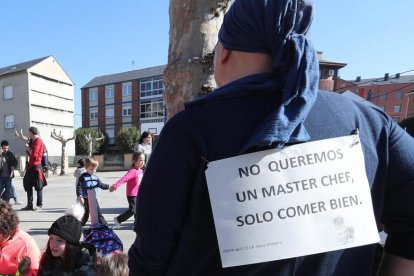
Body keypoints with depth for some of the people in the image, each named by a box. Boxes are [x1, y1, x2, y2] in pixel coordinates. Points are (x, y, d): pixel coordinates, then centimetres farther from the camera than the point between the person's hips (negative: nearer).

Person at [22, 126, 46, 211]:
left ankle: (39, 205, 6)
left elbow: (34, 154, -19)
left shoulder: (38, 141, -12)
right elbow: (30, 154, 17)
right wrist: (28, 148, 1)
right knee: (28, 185, 11)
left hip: (36, 166, -9)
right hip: (31, 166, 9)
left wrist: (28, 148, -4)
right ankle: (29, 205, 19)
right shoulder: (32, 141, 15)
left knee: (38, 186, -2)